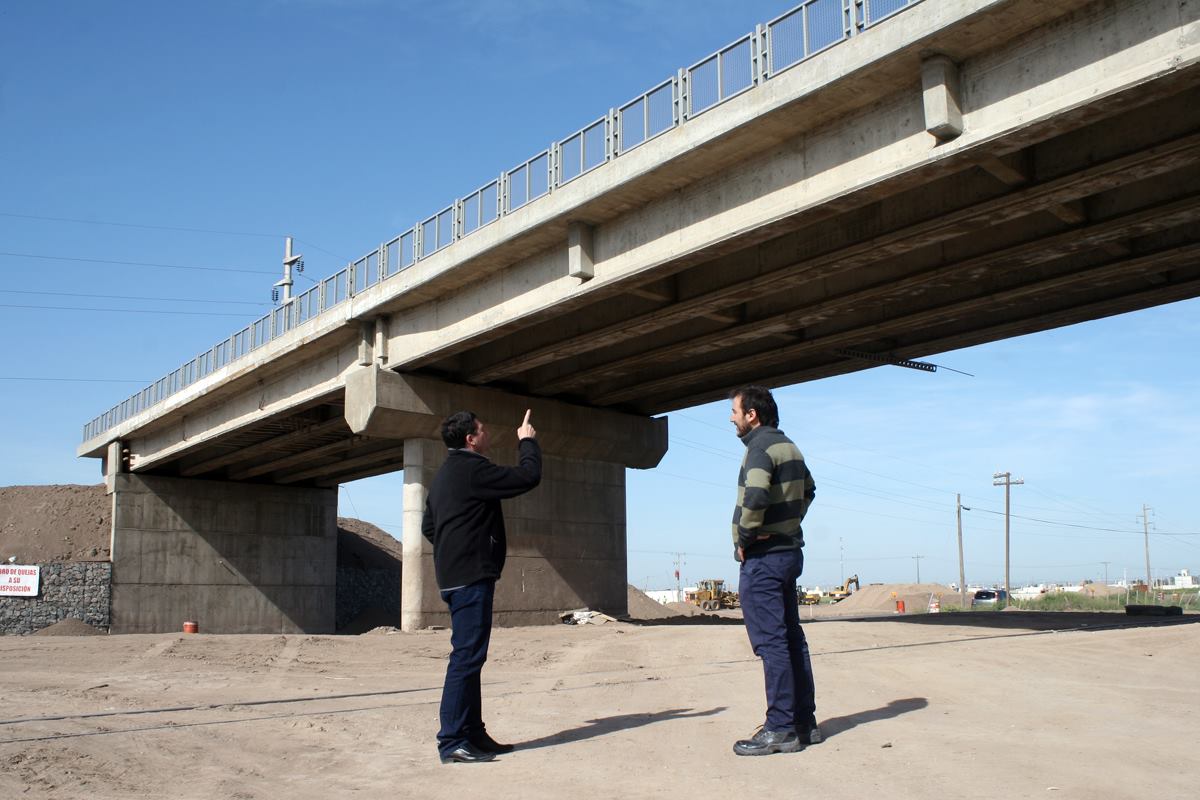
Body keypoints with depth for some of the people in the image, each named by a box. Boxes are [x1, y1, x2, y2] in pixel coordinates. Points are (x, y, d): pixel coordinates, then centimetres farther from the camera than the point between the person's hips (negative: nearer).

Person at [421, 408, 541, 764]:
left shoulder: (443, 475, 18)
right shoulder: (473, 469, -14)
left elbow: (428, 525, 26)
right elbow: (528, 477, -13)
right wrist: (528, 441, 3)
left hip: (454, 576, 11)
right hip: (472, 576, -11)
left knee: (468, 657, 14)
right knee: (467, 657, -9)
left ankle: (473, 734, 20)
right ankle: (452, 742, -7)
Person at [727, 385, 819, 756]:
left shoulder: (760, 447, -15)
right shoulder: (789, 446, 15)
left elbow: (755, 496, -31)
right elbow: (808, 489, 29)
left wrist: (743, 538, -16)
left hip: (763, 558, -10)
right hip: (789, 551, 10)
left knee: (771, 642, -6)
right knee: (792, 639, 12)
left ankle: (780, 729, -3)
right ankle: (804, 722, 19)